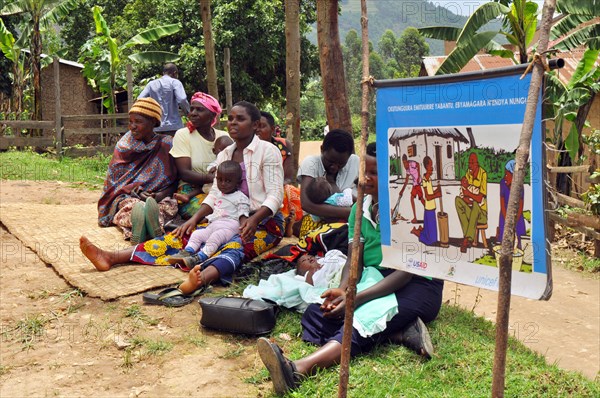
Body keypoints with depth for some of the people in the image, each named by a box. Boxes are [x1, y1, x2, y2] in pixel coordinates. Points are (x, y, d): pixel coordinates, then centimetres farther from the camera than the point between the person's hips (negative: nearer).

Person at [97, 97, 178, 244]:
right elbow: (113, 180, 7)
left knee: (169, 205, -35)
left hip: (159, 197, -1)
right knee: (131, 205, -34)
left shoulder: (167, 144, 4)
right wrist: (132, 189, -15)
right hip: (127, 196, 1)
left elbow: (175, 181, 3)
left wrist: (159, 195, -18)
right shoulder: (124, 145, 9)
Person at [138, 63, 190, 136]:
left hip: (157, 127, 5)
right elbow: (182, 100, -15)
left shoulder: (151, 84, 12)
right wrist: (187, 112, 2)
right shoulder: (175, 82, -1)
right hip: (173, 126, -5)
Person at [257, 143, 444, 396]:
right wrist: (342, 290, -24)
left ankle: (299, 369, -57)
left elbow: (407, 270, -21)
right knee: (316, 312, -18)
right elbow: (354, 260, -1)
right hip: (374, 278, 7)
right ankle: (401, 332, -30)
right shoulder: (360, 209, 6)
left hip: (417, 284, -6)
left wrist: (357, 298, -30)